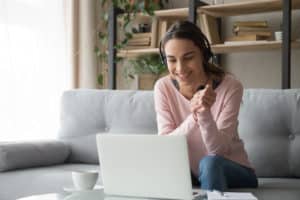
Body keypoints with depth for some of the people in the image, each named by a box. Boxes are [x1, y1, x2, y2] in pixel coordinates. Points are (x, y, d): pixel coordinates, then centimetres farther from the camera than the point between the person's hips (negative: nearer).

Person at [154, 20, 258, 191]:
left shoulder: (230, 86, -19)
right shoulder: (163, 87, -11)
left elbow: (218, 150, -23)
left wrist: (205, 115, -42)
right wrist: (194, 117, -36)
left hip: (233, 172, -2)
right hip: (189, 173, 3)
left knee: (210, 163, -35)